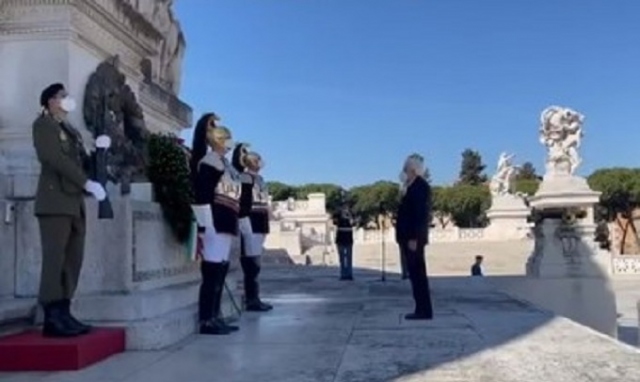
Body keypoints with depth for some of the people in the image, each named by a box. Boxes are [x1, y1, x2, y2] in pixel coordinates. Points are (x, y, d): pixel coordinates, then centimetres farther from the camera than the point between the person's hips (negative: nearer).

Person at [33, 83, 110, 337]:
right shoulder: (43, 124, 2)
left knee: (73, 261, 2)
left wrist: (99, 151, 2)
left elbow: (83, 165, 19)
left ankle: (63, 314, 5)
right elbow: (55, 158, -13)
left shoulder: (72, 131, 25)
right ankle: (53, 318, -9)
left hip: (75, 203, 8)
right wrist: (88, 183, -17)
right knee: (54, 260, -10)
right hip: (55, 201, -8)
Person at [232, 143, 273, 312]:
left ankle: (253, 298, 14)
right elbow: (241, 203, -16)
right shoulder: (244, 178, -7)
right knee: (252, 264, -7)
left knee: (254, 264, 10)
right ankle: (251, 300, -4)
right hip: (249, 225, -8)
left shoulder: (258, 179, 17)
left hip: (258, 225, 8)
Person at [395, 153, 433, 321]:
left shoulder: (420, 185, -13)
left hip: (414, 238, -10)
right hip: (409, 237, 10)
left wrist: (414, 238, -23)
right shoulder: (412, 186, 17)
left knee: (418, 273, -6)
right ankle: (422, 309, 15)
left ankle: (424, 310, -1)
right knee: (415, 273, 10)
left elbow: (421, 214, -20)